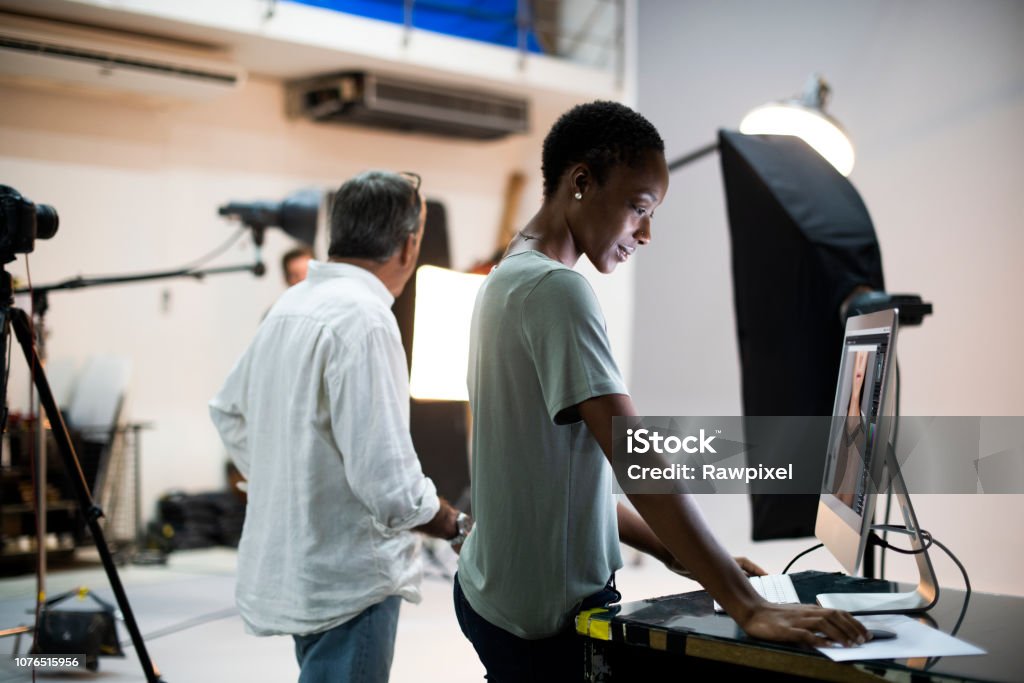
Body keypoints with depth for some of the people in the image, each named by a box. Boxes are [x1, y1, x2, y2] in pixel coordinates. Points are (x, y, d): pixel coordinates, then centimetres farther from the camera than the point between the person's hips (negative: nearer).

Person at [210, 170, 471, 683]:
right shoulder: (363, 319, -21)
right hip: (350, 579, -9)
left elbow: (228, 412, 21)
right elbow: (387, 479, -25)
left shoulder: (290, 305, 7)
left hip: (292, 573, 9)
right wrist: (457, 527, -9)